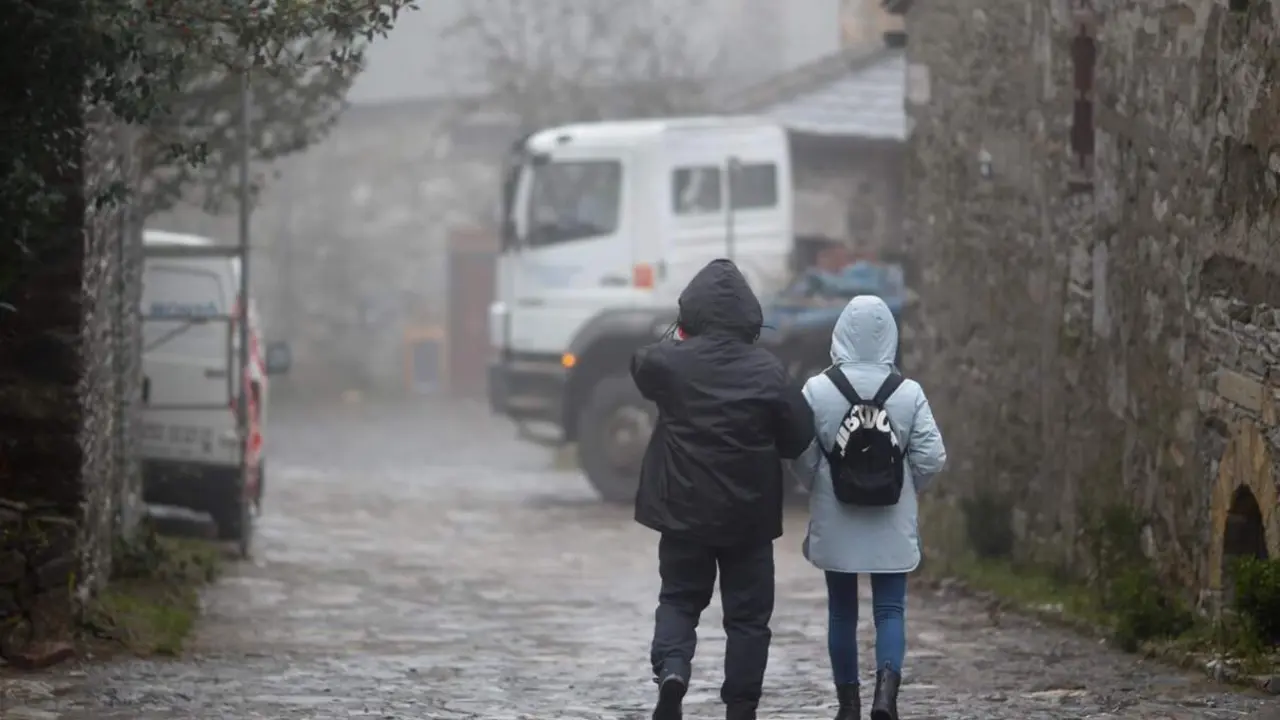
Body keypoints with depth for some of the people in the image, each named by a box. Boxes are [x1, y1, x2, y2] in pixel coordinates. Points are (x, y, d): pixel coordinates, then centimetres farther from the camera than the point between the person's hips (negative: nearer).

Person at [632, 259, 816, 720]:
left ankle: (670, 667, -11)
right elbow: (800, 437, -4)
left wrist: (680, 338, 25)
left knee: (679, 599, 16)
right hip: (749, 518, -1)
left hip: (683, 512, 1)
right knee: (747, 614, 9)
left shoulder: (670, 362, -9)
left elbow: (639, 367, 15)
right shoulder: (768, 372, -11)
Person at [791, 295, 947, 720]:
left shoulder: (818, 391, -10)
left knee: (842, 610, 12)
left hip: (835, 524, 0)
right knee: (890, 609, 4)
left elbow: (802, 457, -8)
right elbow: (931, 458, -7)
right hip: (892, 526, 0)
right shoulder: (909, 394, -8)